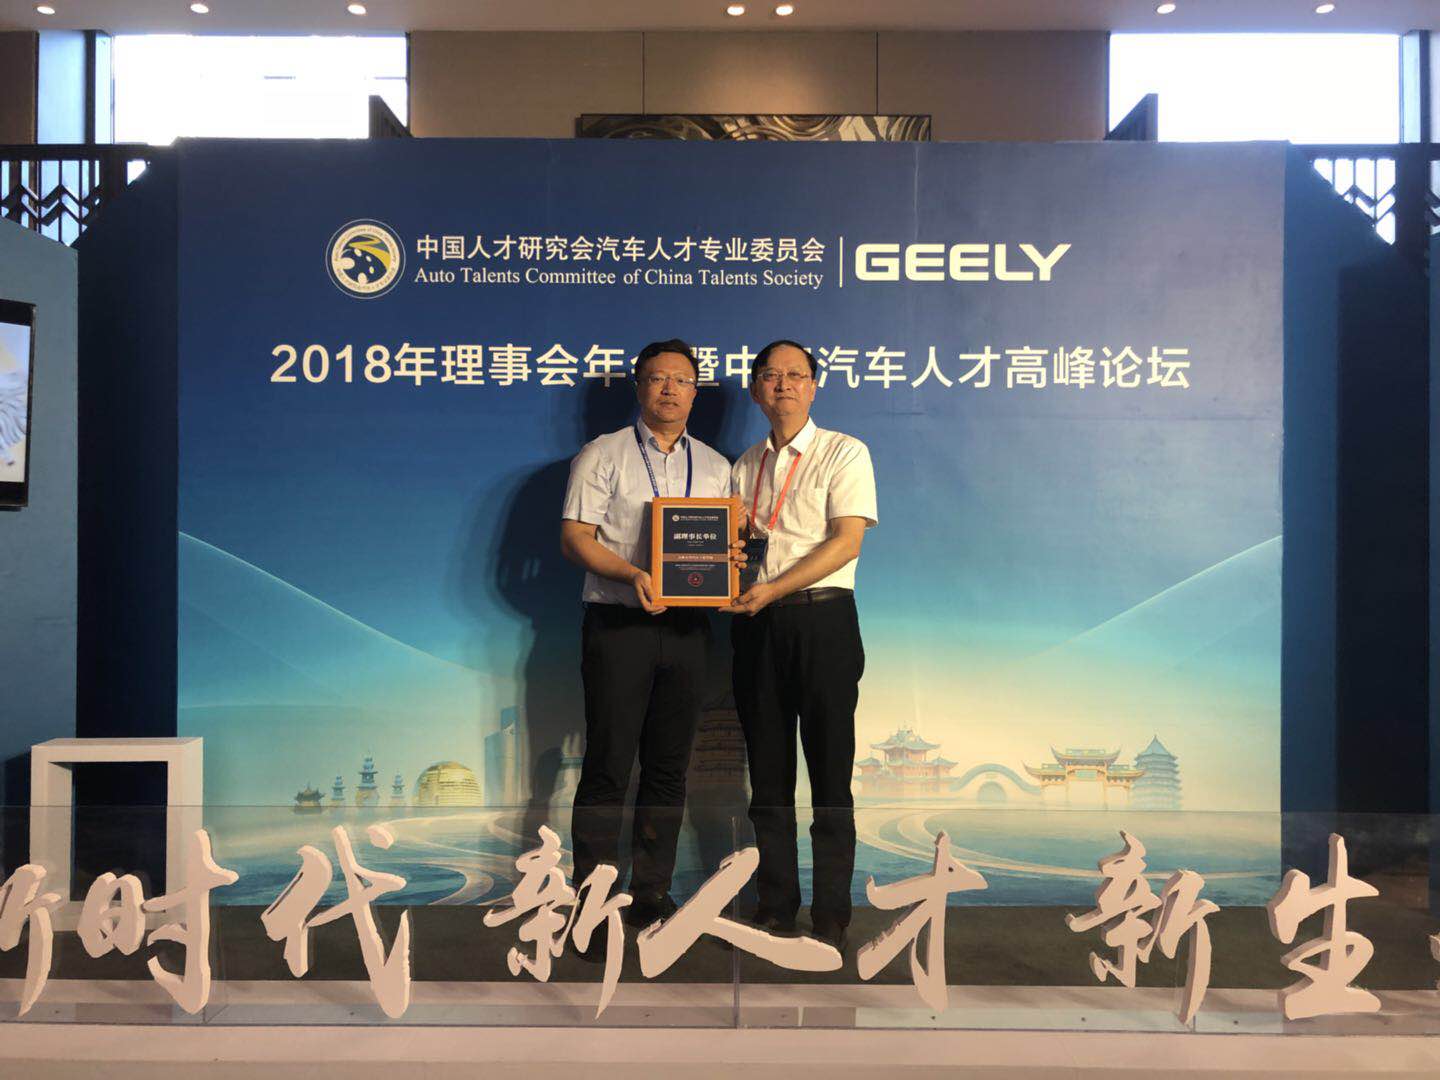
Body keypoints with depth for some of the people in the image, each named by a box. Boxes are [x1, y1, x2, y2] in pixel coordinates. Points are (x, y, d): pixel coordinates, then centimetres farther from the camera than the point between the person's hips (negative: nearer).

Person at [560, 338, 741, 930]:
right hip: (618, 625, -4)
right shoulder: (602, 455, 3)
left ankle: (652, 893, 19)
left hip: (686, 626, 4)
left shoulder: (714, 466, 16)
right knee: (608, 766, -4)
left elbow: (727, 538, 17)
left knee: (669, 766, 8)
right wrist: (633, 575, -21)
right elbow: (574, 537, -5)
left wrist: (729, 560, -7)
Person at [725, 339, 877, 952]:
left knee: (830, 775, 0)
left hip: (821, 620, -4)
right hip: (756, 626, 5)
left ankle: (831, 919, 10)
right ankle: (775, 907, 20)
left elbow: (846, 540, -9)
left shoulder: (844, 454, 2)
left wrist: (773, 588, -17)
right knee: (768, 776, 9)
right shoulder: (745, 465, 17)